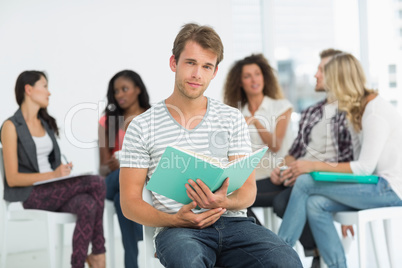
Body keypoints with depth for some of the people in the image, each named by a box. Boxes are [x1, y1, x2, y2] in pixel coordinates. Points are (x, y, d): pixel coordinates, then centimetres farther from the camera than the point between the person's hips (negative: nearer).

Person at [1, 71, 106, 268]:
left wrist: (64, 170, -1)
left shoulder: (47, 124, 18)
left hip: (54, 189, 6)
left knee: (87, 205, -28)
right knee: (97, 183, -25)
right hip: (29, 194, -6)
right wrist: (53, 175, -20)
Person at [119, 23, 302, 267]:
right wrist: (176, 219, -15)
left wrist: (223, 202, -17)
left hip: (232, 222, 3)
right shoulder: (142, 126, 6)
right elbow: (130, 202, 4)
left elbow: (248, 190, 7)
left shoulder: (232, 119, 13)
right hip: (178, 229, -2)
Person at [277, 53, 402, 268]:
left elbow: (364, 168, -19)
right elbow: (364, 164, 10)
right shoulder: (359, 109, 14)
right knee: (315, 204, -12)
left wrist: (315, 166, -17)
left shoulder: (375, 113, -16)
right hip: (379, 185, 9)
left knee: (305, 182, -14)